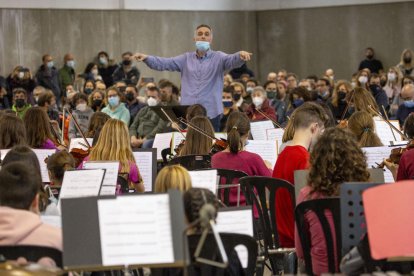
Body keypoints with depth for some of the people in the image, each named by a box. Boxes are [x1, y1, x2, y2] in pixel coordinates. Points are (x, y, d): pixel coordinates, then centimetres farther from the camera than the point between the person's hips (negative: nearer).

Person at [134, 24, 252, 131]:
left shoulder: (218, 57, 5)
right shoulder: (186, 58, 13)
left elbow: (232, 60, -15)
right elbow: (164, 63, 6)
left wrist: (241, 56, -38)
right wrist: (146, 58, -11)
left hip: (211, 113, -2)